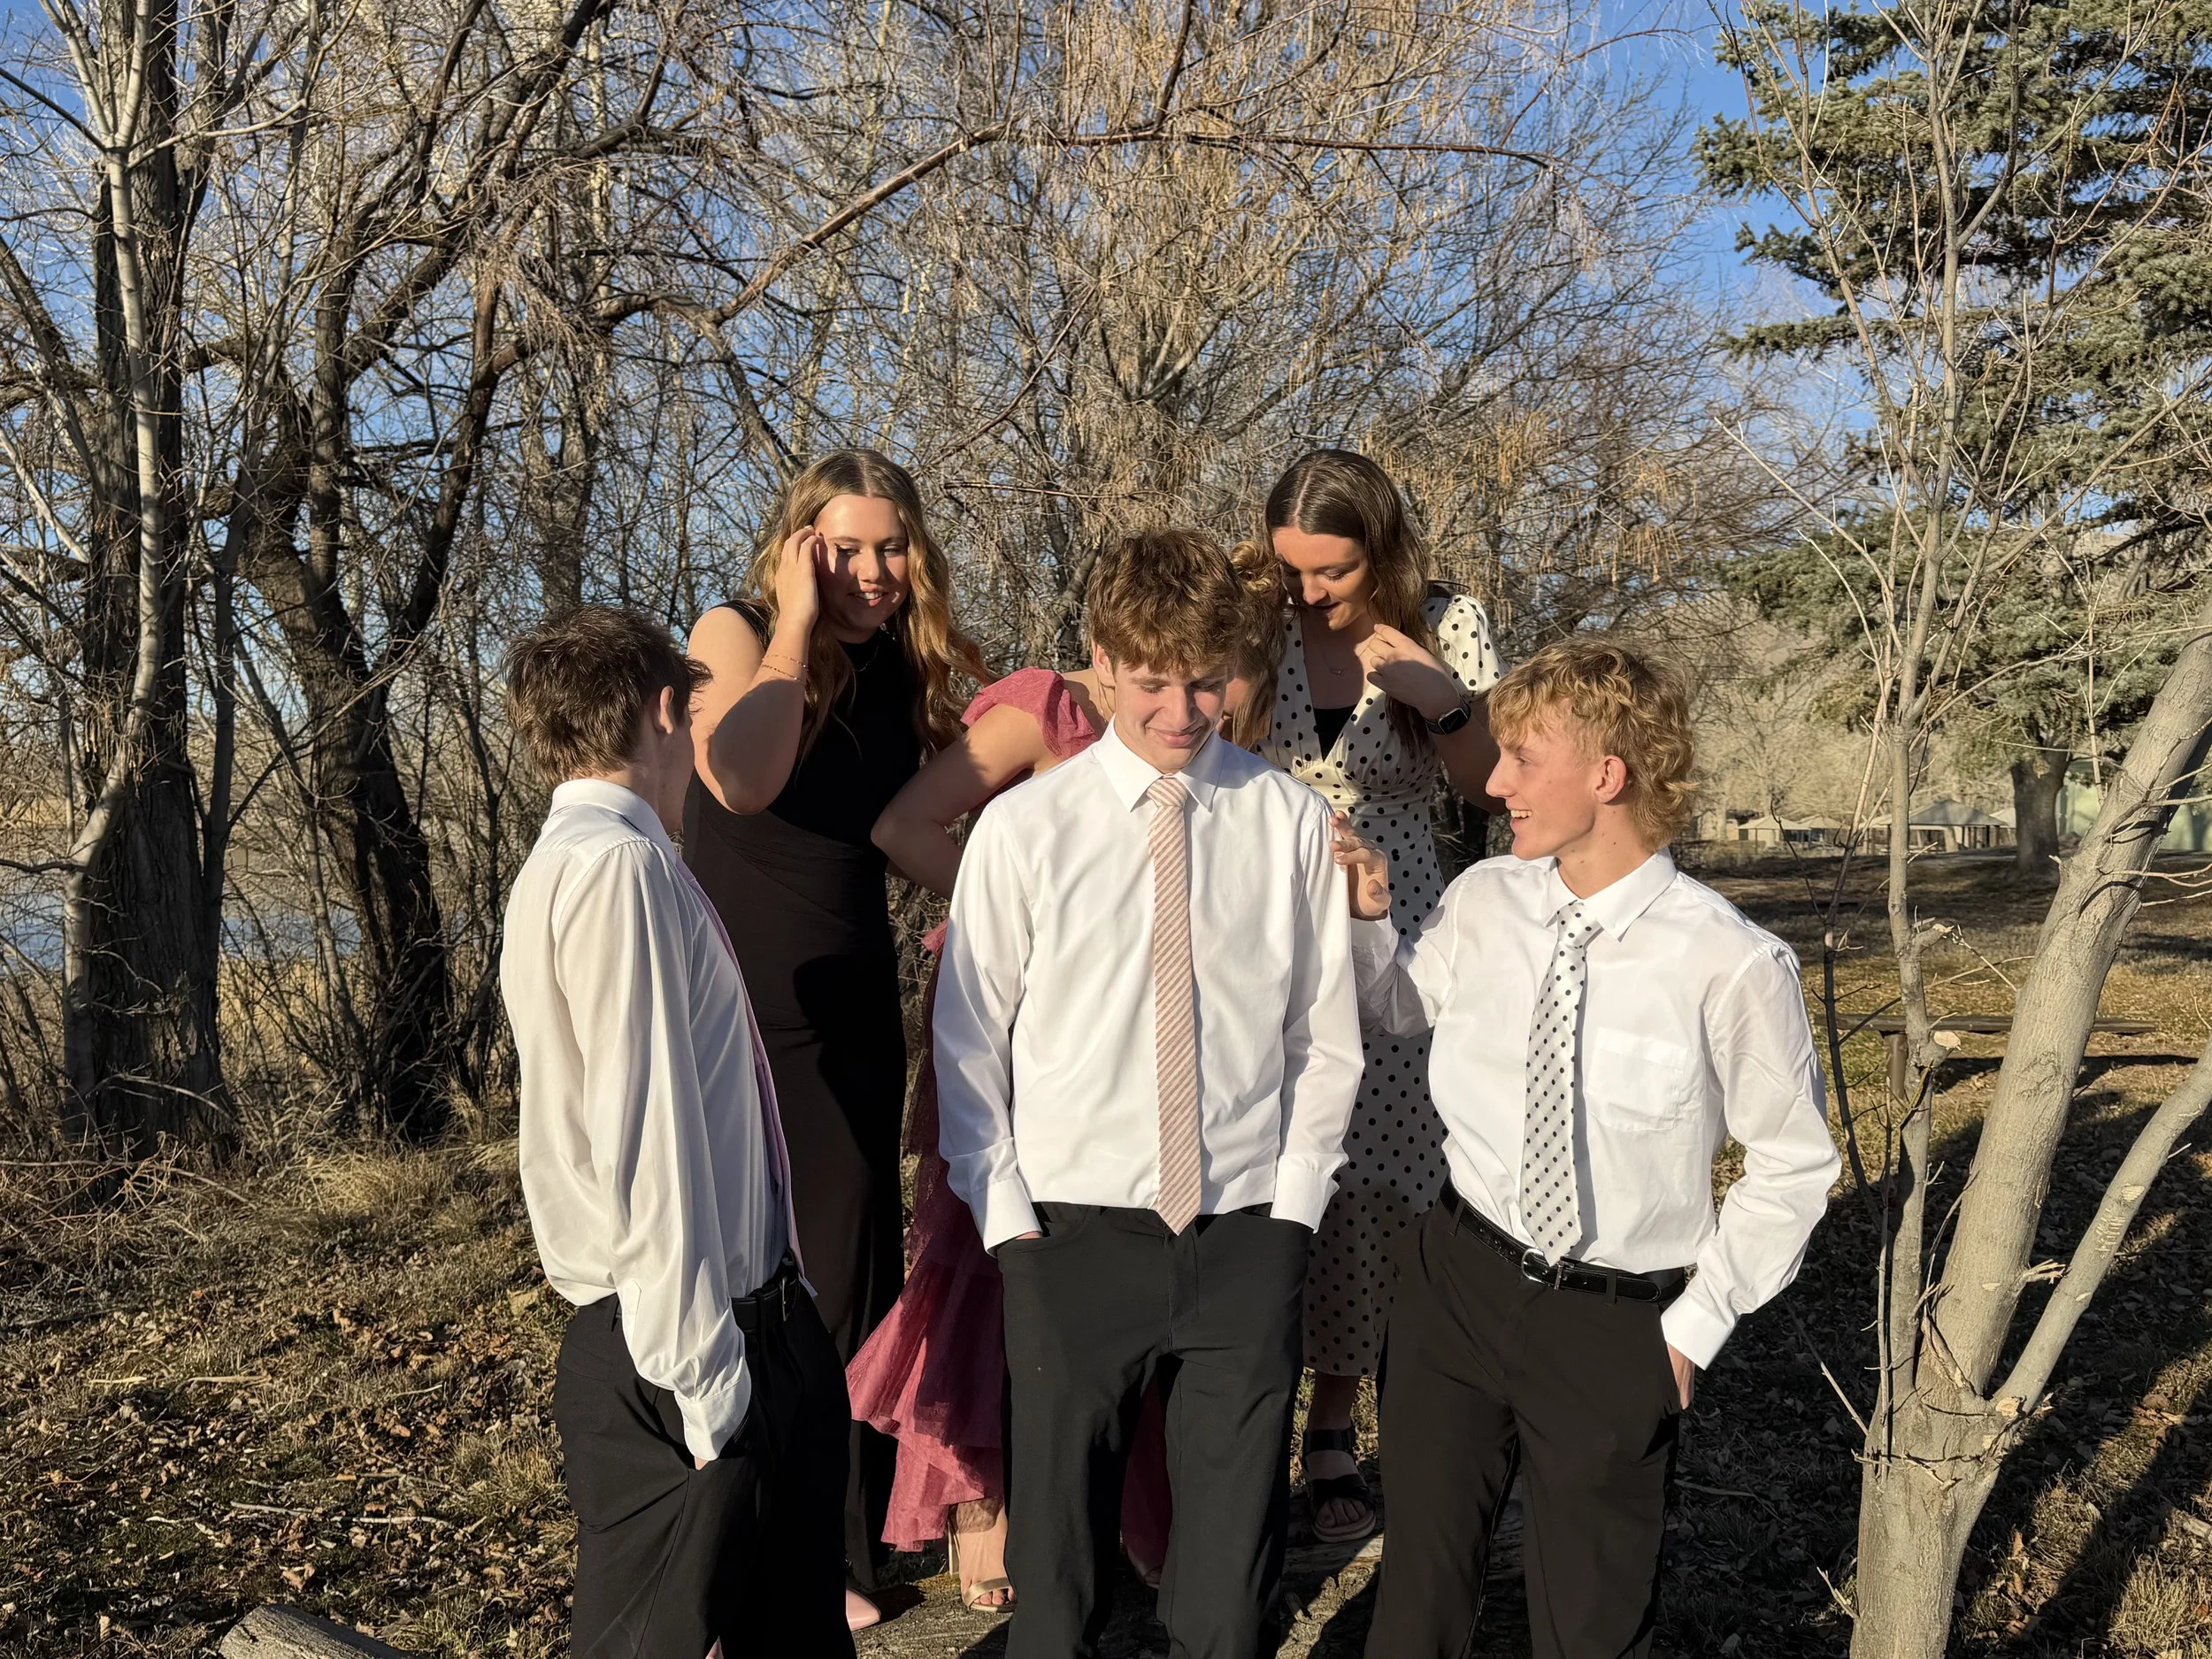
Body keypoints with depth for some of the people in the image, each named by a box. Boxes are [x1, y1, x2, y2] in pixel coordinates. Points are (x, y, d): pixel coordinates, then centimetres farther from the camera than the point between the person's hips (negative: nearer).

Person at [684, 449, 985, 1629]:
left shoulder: (914, 670, 2)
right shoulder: (736, 635, -10)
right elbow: (742, 779, -30)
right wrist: (796, 622, -22)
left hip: (850, 1007, 4)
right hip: (729, 1000, -4)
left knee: (848, 1266, 9)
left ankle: (836, 1549, 27)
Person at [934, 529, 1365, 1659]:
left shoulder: (1291, 820, -1)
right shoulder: (1024, 826, -4)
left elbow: (1327, 1032, 6)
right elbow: (968, 1041, 2)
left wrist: (1294, 1205, 1)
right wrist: (1009, 1223, -2)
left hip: (1249, 1234, 1)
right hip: (1074, 1232, -1)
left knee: (1233, 1557, 13)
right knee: (1057, 1543, 11)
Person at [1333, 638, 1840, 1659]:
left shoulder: (1730, 964, -19)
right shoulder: (1482, 903, -5)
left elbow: (1793, 1164, -5)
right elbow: (1398, 1007, 15)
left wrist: (1696, 1326, -4)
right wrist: (1365, 916, -4)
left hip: (1615, 1329, -3)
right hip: (1457, 1280, 3)